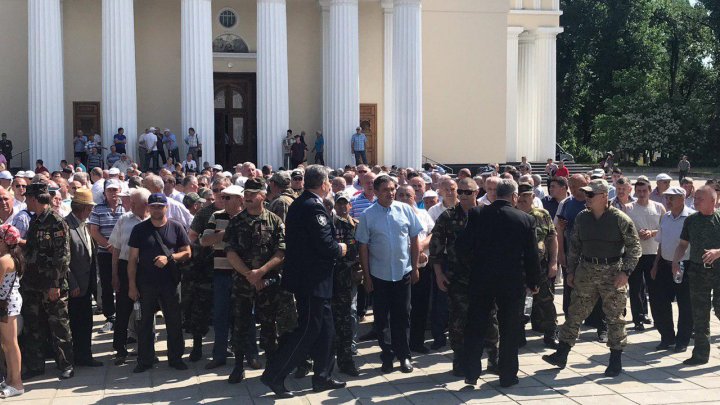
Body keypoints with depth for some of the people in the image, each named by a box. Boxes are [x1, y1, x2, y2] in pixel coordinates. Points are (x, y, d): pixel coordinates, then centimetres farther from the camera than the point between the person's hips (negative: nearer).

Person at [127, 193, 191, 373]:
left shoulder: (176, 228, 2)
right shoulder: (140, 229, 1)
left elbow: (187, 253, 2)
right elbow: (133, 259, 1)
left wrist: (169, 258, -16)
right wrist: (132, 285, -4)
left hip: (170, 283, 0)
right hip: (145, 284, 0)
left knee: (174, 321, 6)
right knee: (145, 322, 7)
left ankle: (175, 357, 19)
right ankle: (145, 360, 17)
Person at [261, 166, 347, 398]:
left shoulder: (299, 204, 12)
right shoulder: (314, 207, -20)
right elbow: (325, 245, -25)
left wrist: (334, 248, 13)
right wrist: (340, 249, -5)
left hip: (306, 277, 10)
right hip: (313, 280, -10)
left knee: (324, 329, 16)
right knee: (307, 330, -3)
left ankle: (322, 377, 23)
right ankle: (274, 376, 2)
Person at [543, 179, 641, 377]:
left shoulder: (620, 219, -8)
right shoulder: (581, 218, 6)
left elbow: (634, 247, -5)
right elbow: (574, 246, 14)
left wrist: (625, 272, -14)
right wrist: (571, 271, 10)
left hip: (613, 272, -4)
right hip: (586, 270, 4)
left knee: (615, 316, 4)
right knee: (575, 312, 5)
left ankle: (616, 360, 15)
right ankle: (561, 354, 9)